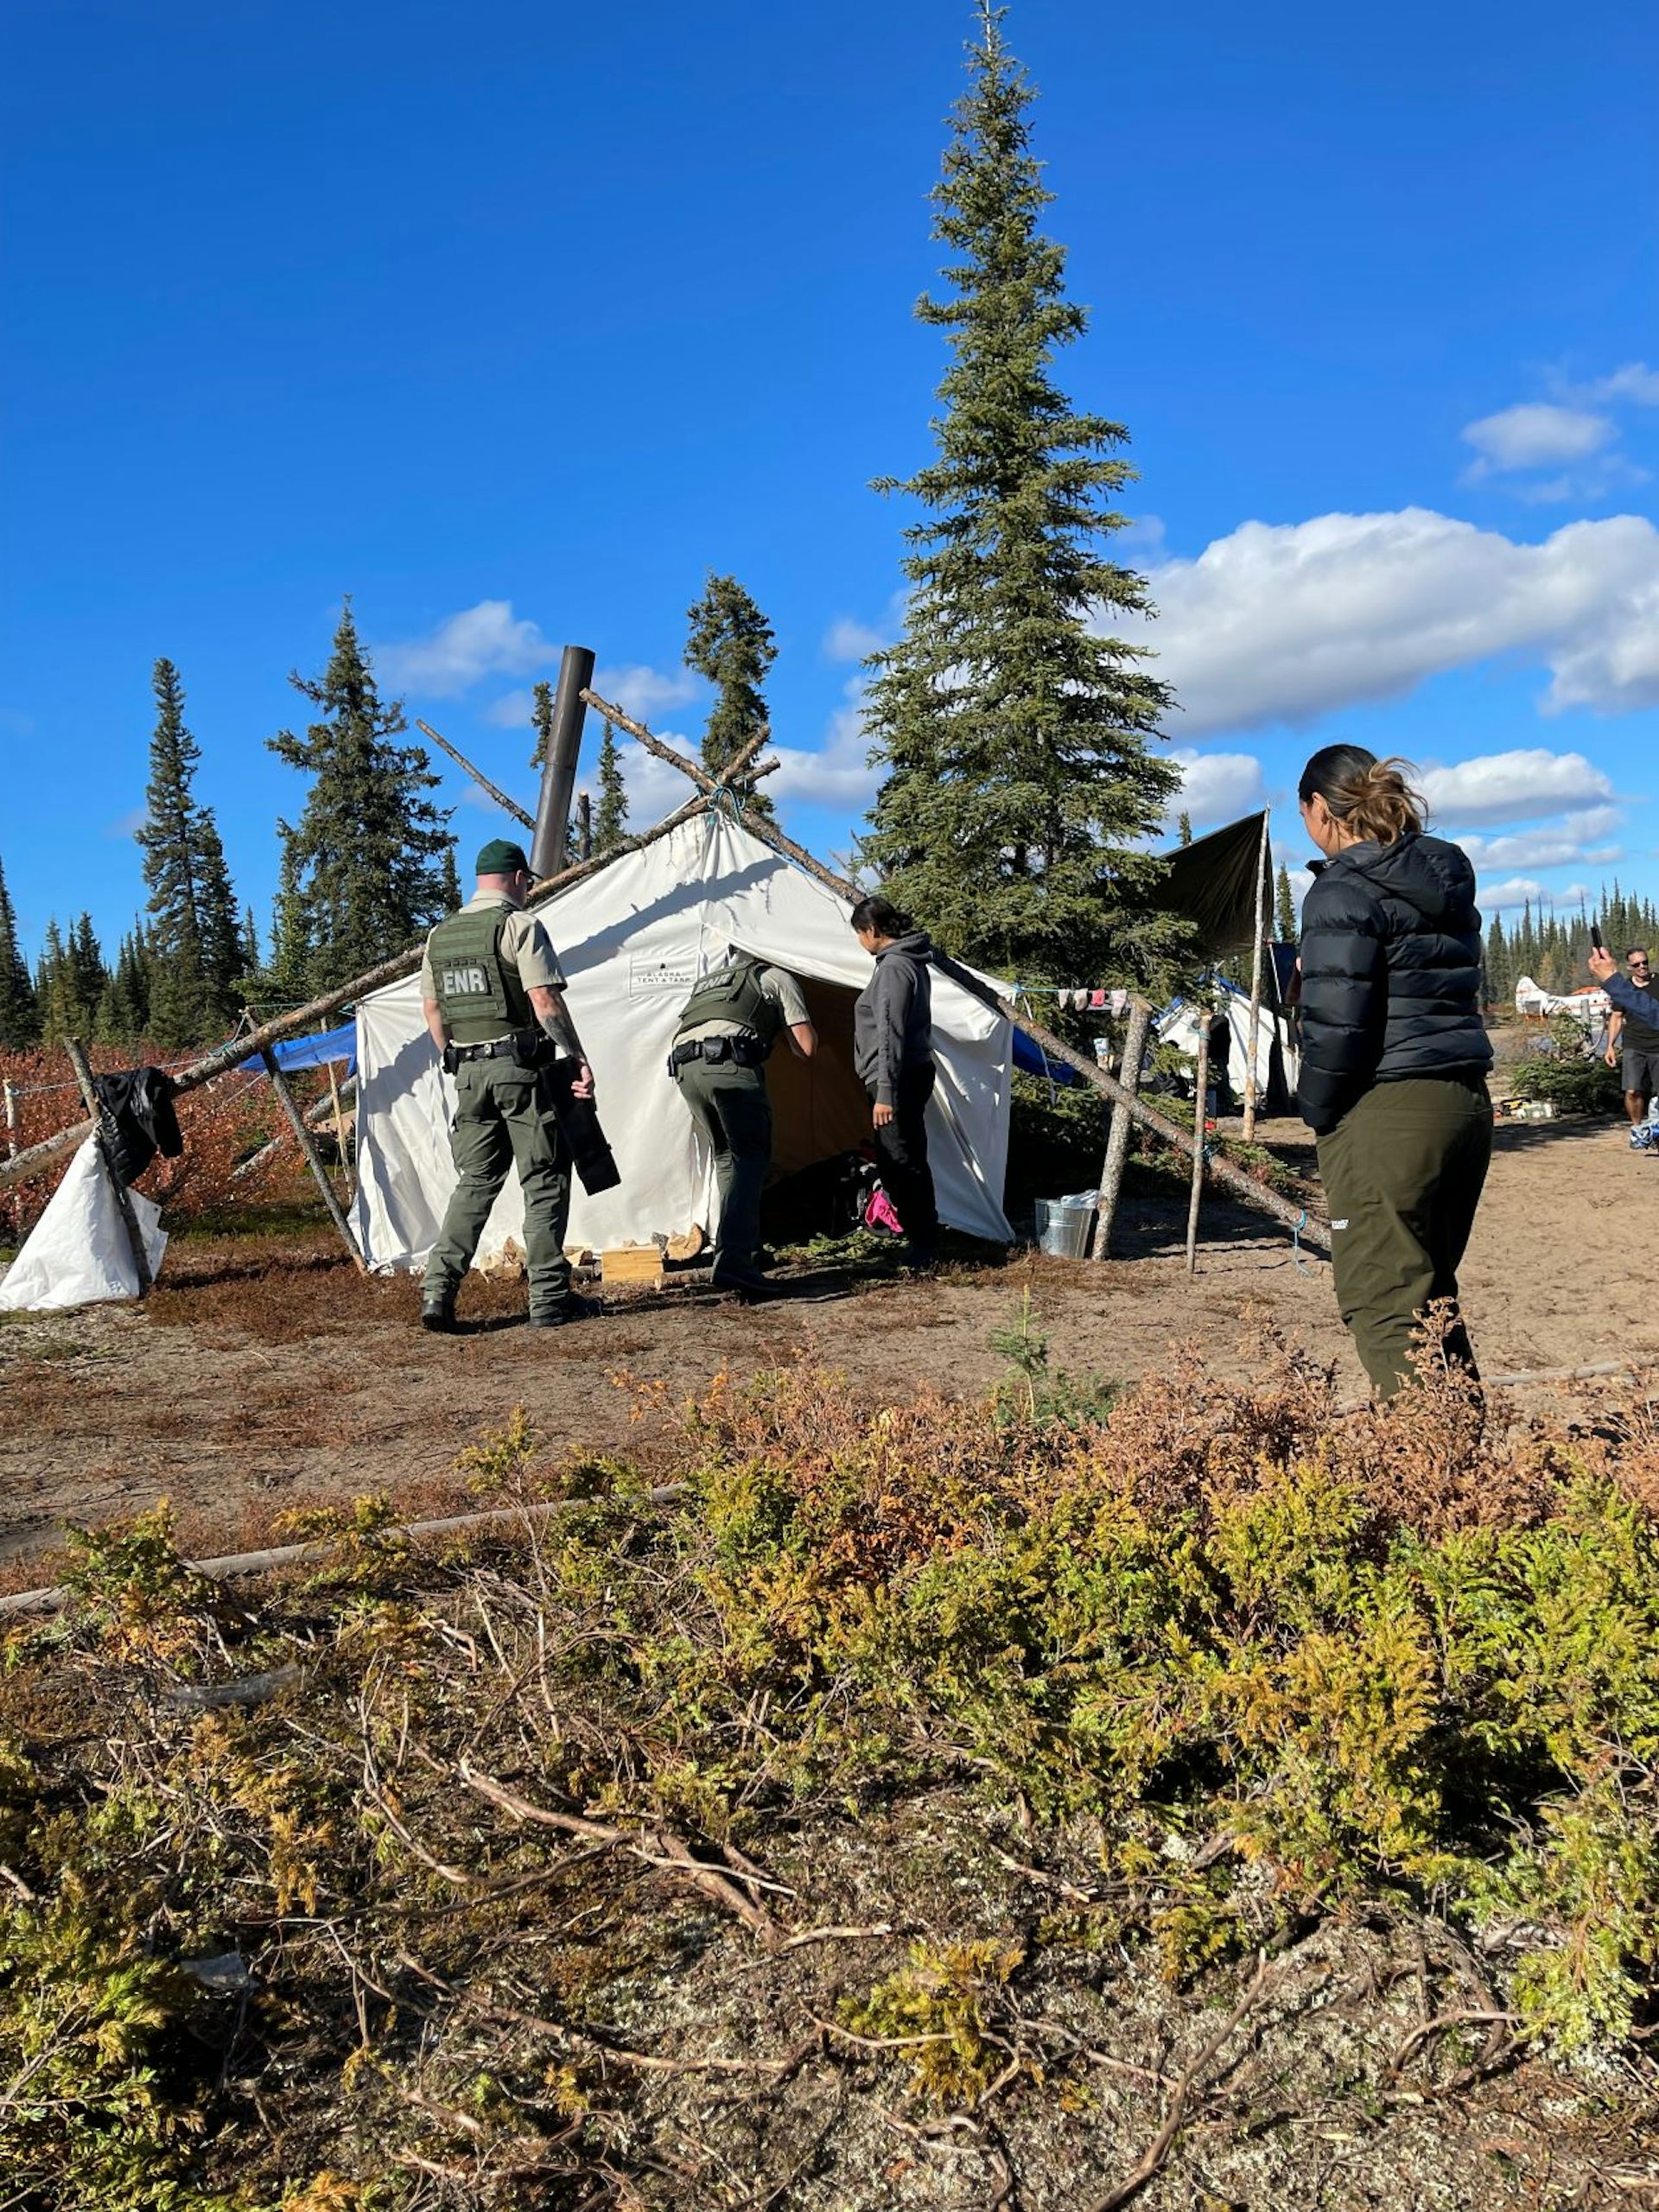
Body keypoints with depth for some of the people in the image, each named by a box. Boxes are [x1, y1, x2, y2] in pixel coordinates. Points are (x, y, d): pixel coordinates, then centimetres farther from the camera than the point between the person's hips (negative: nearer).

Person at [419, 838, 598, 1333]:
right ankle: (549, 1300, 3)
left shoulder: (440, 935, 14)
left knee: (476, 1181, 13)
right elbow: (546, 1001, -14)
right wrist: (579, 1059, -10)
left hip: (467, 1071, 6)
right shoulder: (520, 925, -7)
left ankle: (438, 1289, 2)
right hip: (520, 1067, -6)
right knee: (545, 1181, 2)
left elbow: (432, 1009, 17)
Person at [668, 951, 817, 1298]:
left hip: (684, 1069, 6)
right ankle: (733, 1259, -19)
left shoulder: (708, 981, 39)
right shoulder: (778, 977, 22)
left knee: (726, 1155, 20)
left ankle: (740, 1248, 19)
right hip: (729, 1063, -6)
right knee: (750, 1157, -4)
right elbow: (806, 1048, 16)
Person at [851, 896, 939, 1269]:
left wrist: (886, 1093, -23)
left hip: (899, 1079, -11)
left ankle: (923, 1247, -3)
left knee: (903, 1164, -8)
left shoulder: (893, 967, -16)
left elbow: (890, 1035, -21)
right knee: (901, 1163, 14)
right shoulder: (911, 961, 16)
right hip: (914, 1074, 11)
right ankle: (921, 1240, 20)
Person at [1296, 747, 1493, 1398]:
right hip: (1465, 1101, 9)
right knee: (1431, 1294, 19)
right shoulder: (1442, 879, 14)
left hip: (1386, 1116, -9)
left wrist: (1318, 1113, -4)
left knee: (1382, 1306, -3)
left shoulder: (1346, 891, -11)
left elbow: (1335, 1023, -17)